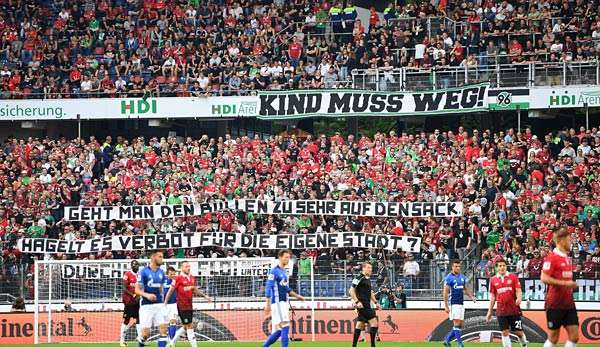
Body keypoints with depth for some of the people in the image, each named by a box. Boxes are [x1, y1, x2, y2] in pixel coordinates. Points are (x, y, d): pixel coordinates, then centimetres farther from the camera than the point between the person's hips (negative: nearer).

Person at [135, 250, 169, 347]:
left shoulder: (161, 272, 9)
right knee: (146, 334, -4)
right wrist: (147, 295, -24)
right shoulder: (144, 272, -7)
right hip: (146, 305, -5)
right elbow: (137, 290, -7)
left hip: (159, 305, 5)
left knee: (163, 330, -8)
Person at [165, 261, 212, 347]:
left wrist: (204, 296, 10)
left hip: (189, 306, 8)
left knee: (186, 327, 14)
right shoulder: (178, 278, -11)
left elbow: (195, 290, 20)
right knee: (189, 326, -6)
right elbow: (170, 291, -7)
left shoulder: (192, 278, 10)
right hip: (182, 306, -8)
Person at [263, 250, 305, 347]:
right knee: (285, 327, -13)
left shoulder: (284, 271, 17)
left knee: (278, 331, 8)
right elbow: (268, 288, -14)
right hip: (277, 303, -9)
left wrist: (297, 296, 15)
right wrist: (267, 304, -19)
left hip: (284, 303, 9)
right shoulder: (274, 271, -9)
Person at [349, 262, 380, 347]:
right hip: (362, 305, -9)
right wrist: (357, 301, -21)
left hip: (367, 306, 9)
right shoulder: (359, 278, -10)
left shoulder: (368, 279, 17)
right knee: (374, 322, -11)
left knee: (360, 325, 10)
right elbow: (351, 291, -14)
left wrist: (375, 302, 22)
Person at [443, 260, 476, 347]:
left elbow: (466, 289, 20)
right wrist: (446, 306, -13)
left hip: (461, 303, 7)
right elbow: (445, 292, -9)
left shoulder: (463, 277, 11)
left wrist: (472, 297, 2)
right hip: (453, 303, -7)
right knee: (457, 323, -9)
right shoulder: (449, 278, -9)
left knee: (460, 325, 7)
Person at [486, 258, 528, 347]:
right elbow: (492, 296, 13)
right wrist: (490, 311, 12)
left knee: (519, 332, 1)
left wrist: (519, 298, -25)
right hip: (501, 311, 2)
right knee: (505, 332, 0)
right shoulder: (493, 280, 7)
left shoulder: (513, 277, 1)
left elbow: (518, 291, -2)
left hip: (514, 310, -2)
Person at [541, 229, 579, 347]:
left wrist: (571, 285, 13)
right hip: (555, 305, -8)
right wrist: (565, 283, -22)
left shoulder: (567, 258, 14)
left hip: (568, 304, 8)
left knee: (574, 336, 0)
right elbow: (544, 278, -20)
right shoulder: (552, 257, -11)